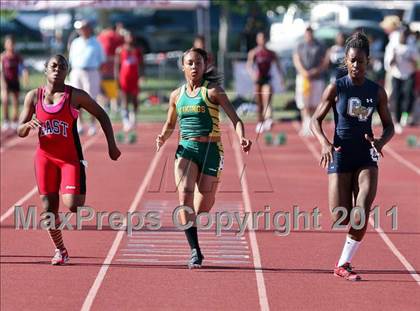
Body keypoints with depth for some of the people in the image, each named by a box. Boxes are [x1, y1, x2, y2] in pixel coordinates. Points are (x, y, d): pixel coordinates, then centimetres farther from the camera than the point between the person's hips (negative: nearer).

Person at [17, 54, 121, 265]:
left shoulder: (75, 96, -4)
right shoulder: (34, 96, 3)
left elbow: (101, 115, 6)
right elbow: (20, 131, 6)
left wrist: (111, 144, 1)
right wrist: (29, 125, -18)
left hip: (71, 158, -3)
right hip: (45, 157, 3)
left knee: (72, 205, -18)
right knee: (49, 209, 5)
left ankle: (82, 205, 20)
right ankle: (60, 250, 24)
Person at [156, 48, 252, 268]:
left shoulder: (212, 91, -1)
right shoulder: (177, 95, 11)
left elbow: (235, 119, -7)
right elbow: (170, 124, 26)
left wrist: (241, 138, -26)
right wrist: (163, 138, 4)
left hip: (211, 150, -2)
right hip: (186, 150, 2)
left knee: (204, 206, 2)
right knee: (185, 195, -21)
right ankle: (195, 251, -21)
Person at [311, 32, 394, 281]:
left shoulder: (377, 92, 3)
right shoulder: (336, 88, -3)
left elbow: (389, 127, 10)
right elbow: (316, 120, 0)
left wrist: (381, 142, -13)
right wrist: (325, 143, -19)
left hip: (366, 158, 1)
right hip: (340, 157, -1)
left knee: (362, 213, -15)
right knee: (341, 218, -4)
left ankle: (344, 264, -1)